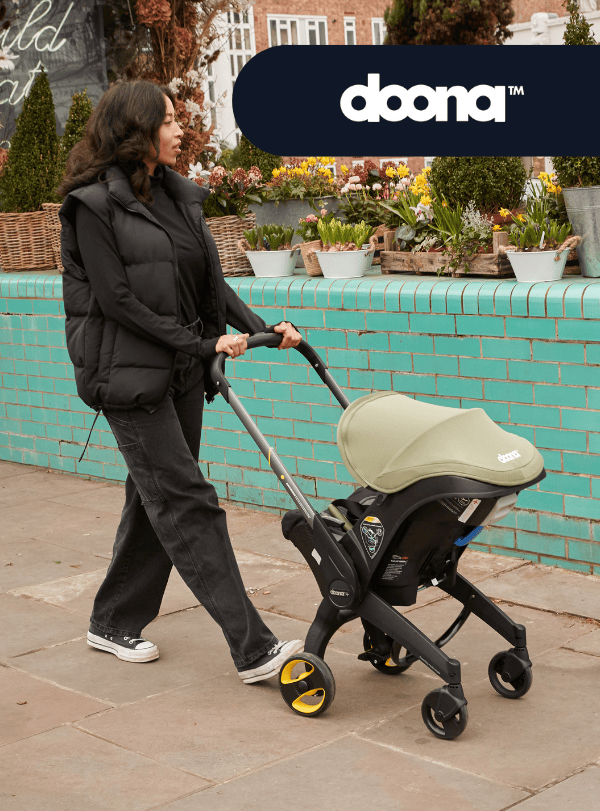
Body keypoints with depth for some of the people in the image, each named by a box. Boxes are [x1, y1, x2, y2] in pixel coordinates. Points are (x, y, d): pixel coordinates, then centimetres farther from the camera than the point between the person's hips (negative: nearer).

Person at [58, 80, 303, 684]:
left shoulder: (178, 194, 12)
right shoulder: (94, 204, -10)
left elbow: (210, 282, 14)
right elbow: (117, 301, -15)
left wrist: (260, 329, 0)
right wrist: (203, 342, -17)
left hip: (181, 374, 8)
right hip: (131, 374, -7)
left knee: (155, 500, 13)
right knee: (188, 504, -8)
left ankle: (113, 623, 29)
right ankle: (252, 649, -8)